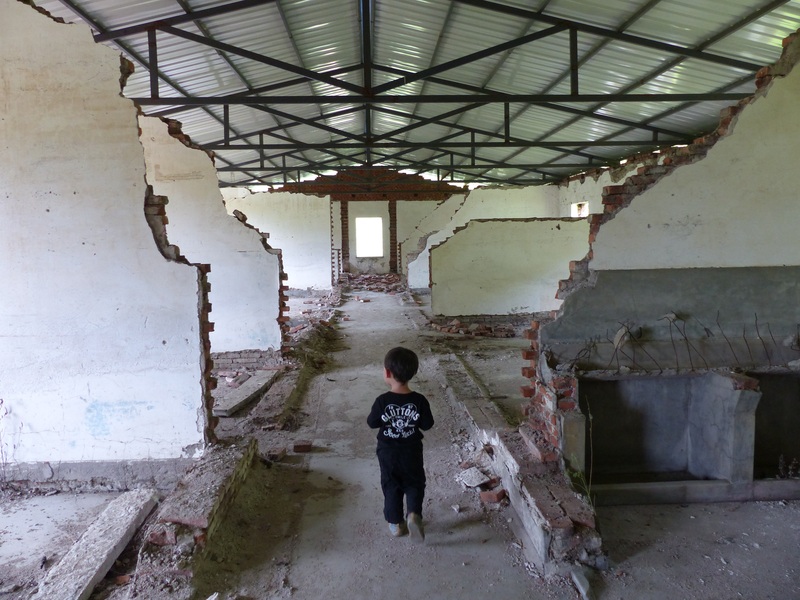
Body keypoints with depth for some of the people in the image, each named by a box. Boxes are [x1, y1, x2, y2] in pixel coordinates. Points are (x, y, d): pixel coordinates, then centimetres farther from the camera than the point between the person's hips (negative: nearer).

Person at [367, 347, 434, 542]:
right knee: (415, 484, 19)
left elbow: (372, 423, -7)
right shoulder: (419, 400, -16)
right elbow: (427, 425, -6)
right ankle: (414, 514, -2)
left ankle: (395, 523, 25)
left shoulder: (382, 401, -20)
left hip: (387, 452, 0)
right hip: (412, 452, 1)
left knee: (391, 486, 17)